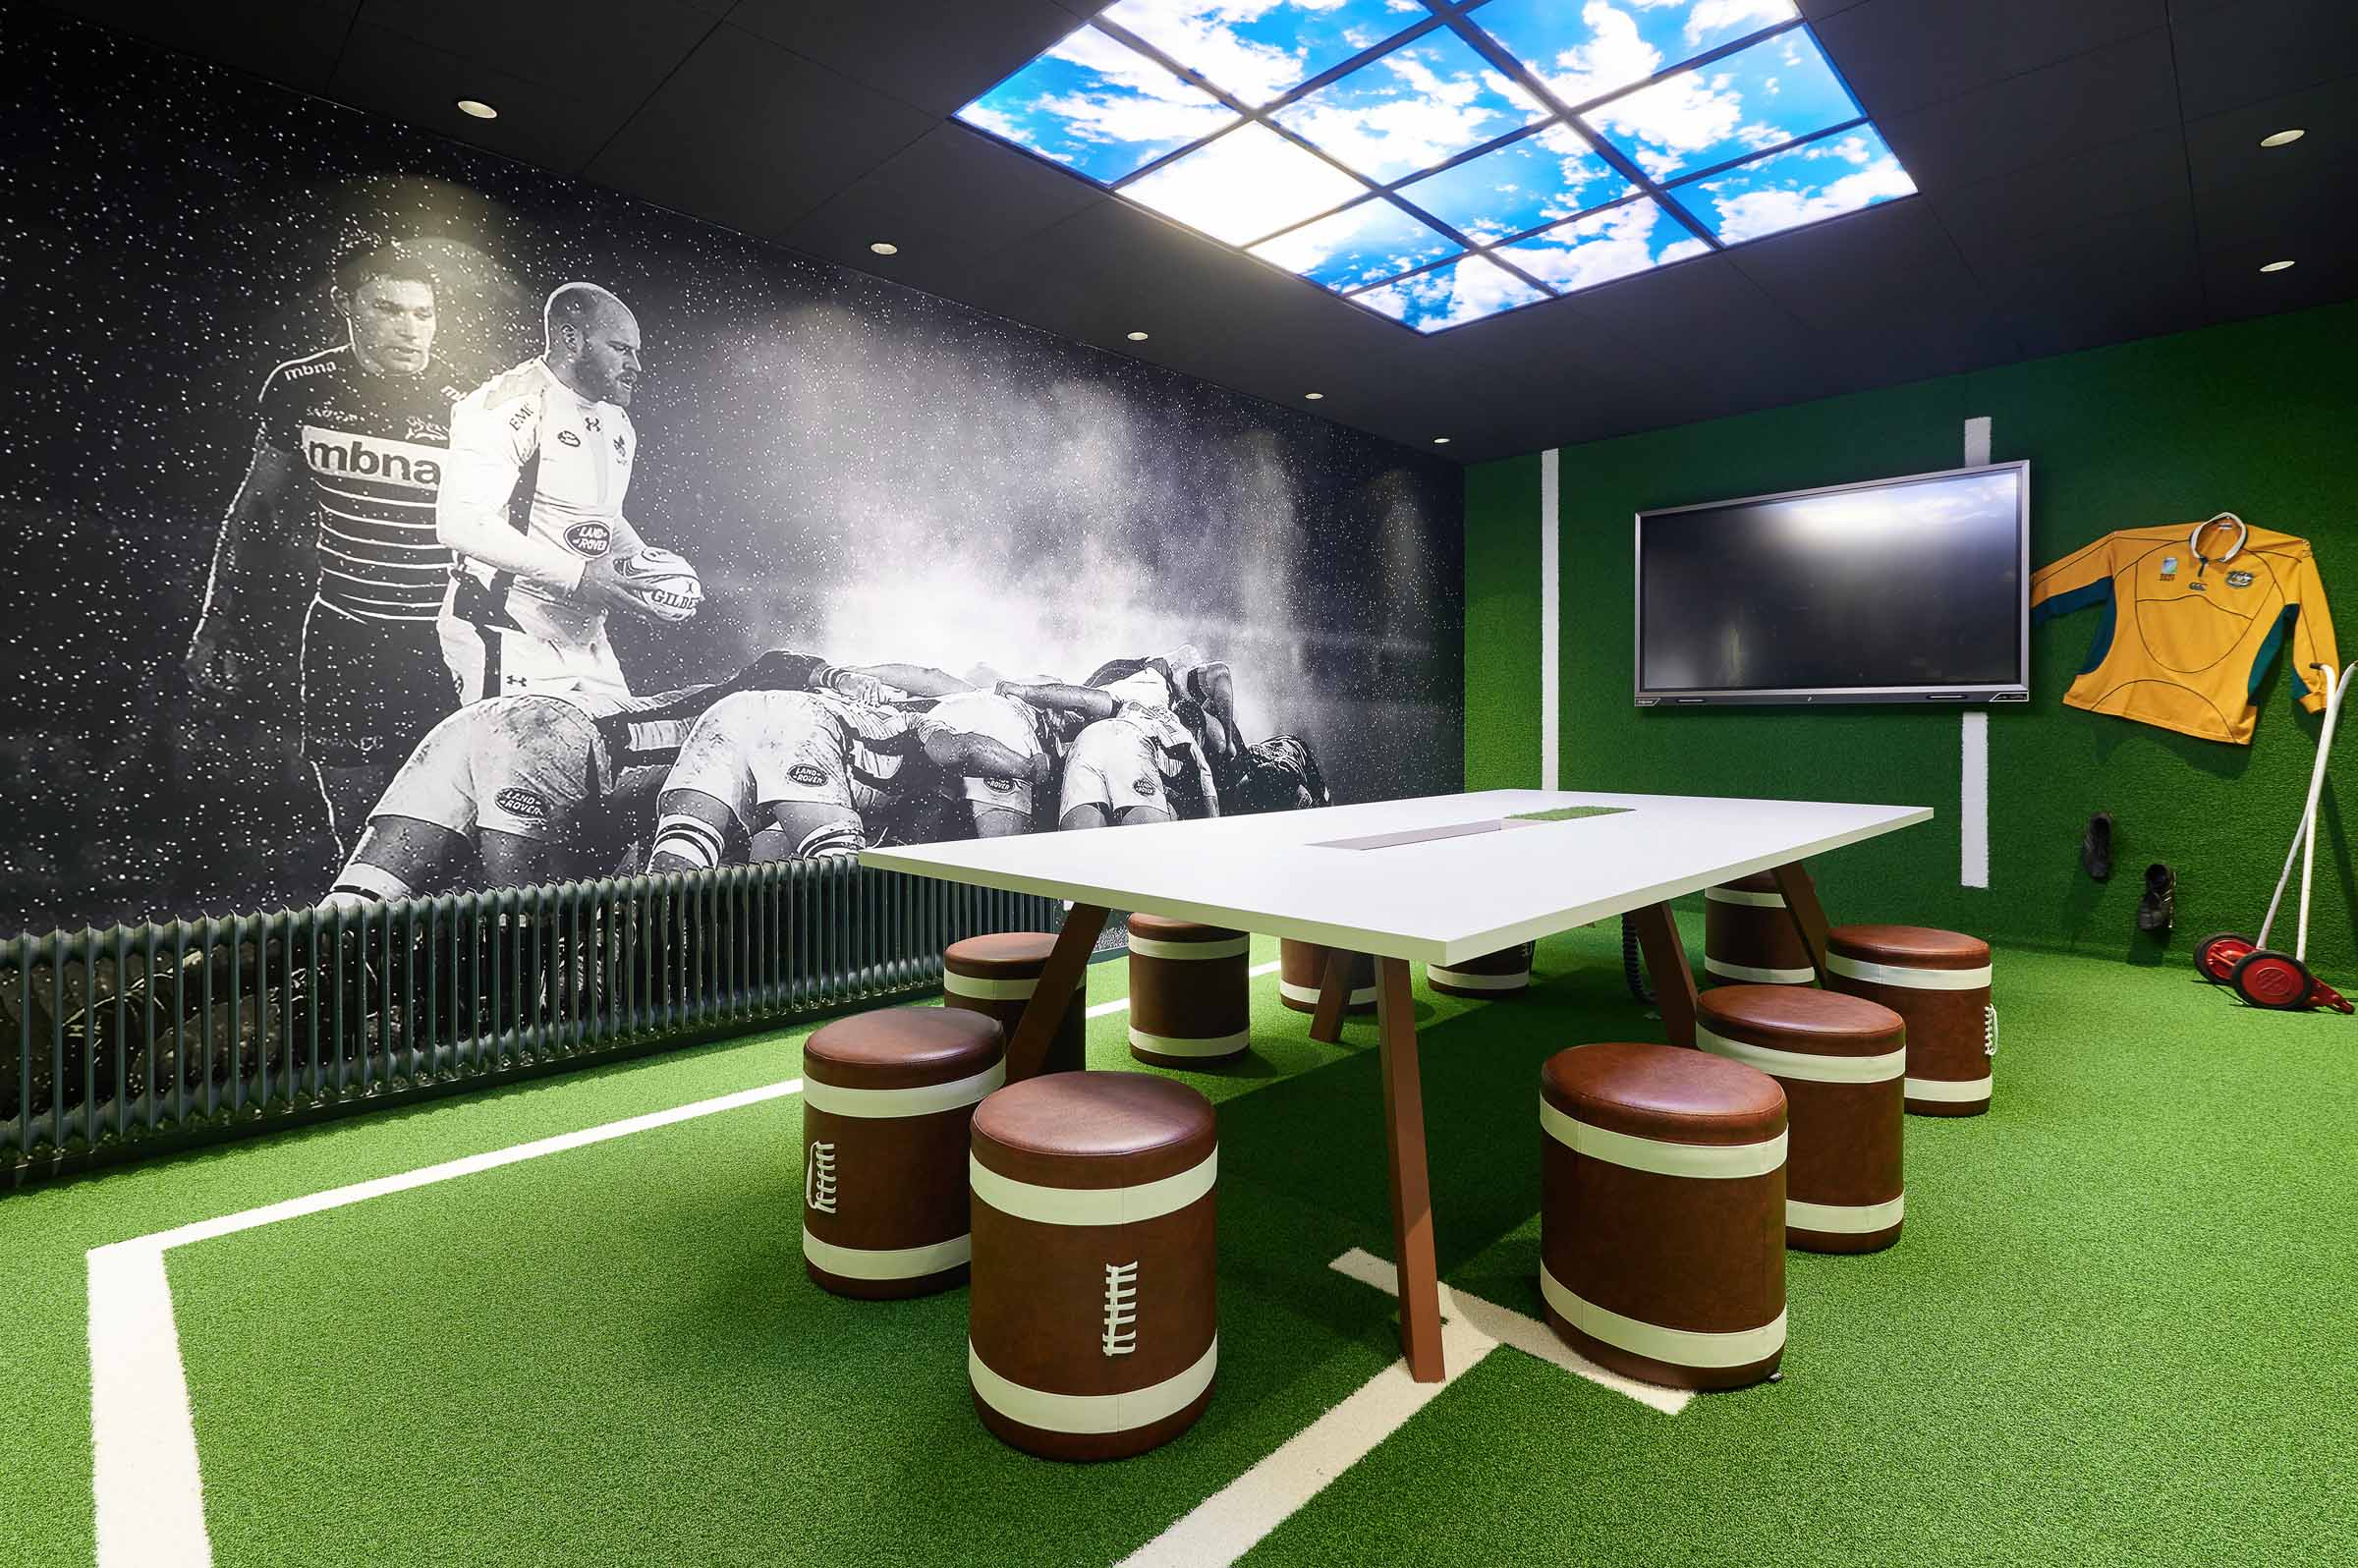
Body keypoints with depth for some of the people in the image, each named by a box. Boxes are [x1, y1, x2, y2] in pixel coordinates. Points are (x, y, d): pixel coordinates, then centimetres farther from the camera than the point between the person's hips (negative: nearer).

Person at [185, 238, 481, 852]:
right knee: (354, 824, 6)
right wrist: (221, 626, 12)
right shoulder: (299, 388, 2)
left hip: (439, 644, -3)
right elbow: (256, 507, 14)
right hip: (341, 637, 3)